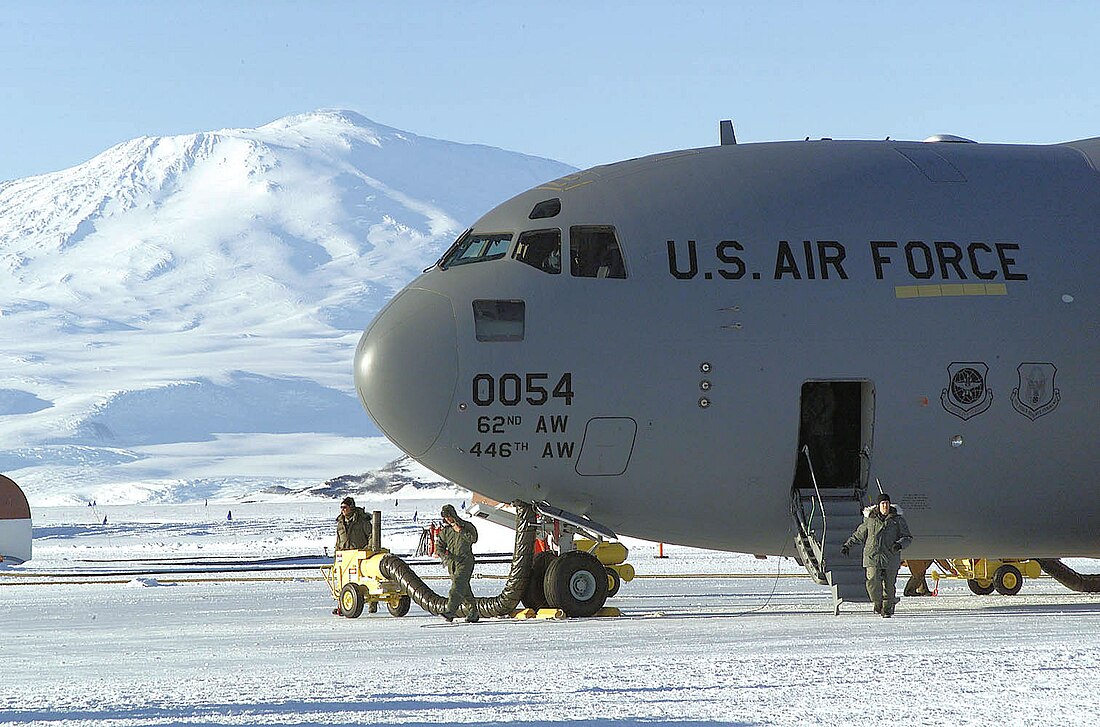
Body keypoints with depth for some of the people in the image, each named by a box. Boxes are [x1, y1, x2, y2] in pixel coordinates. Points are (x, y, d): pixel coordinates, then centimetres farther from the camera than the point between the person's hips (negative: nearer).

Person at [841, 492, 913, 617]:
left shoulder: (897, 519, 4)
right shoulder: (870, 519, 7)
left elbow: (907, 537, 7)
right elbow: (859, 534, 21)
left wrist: (900, 544, -14)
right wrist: (847, 545, 20)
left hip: (891, 558, 0)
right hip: (873, 556, 0)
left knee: (889, 584, 0)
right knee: (873, 581, -14)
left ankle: (887, 609, 15)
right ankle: (877, 603, 9)